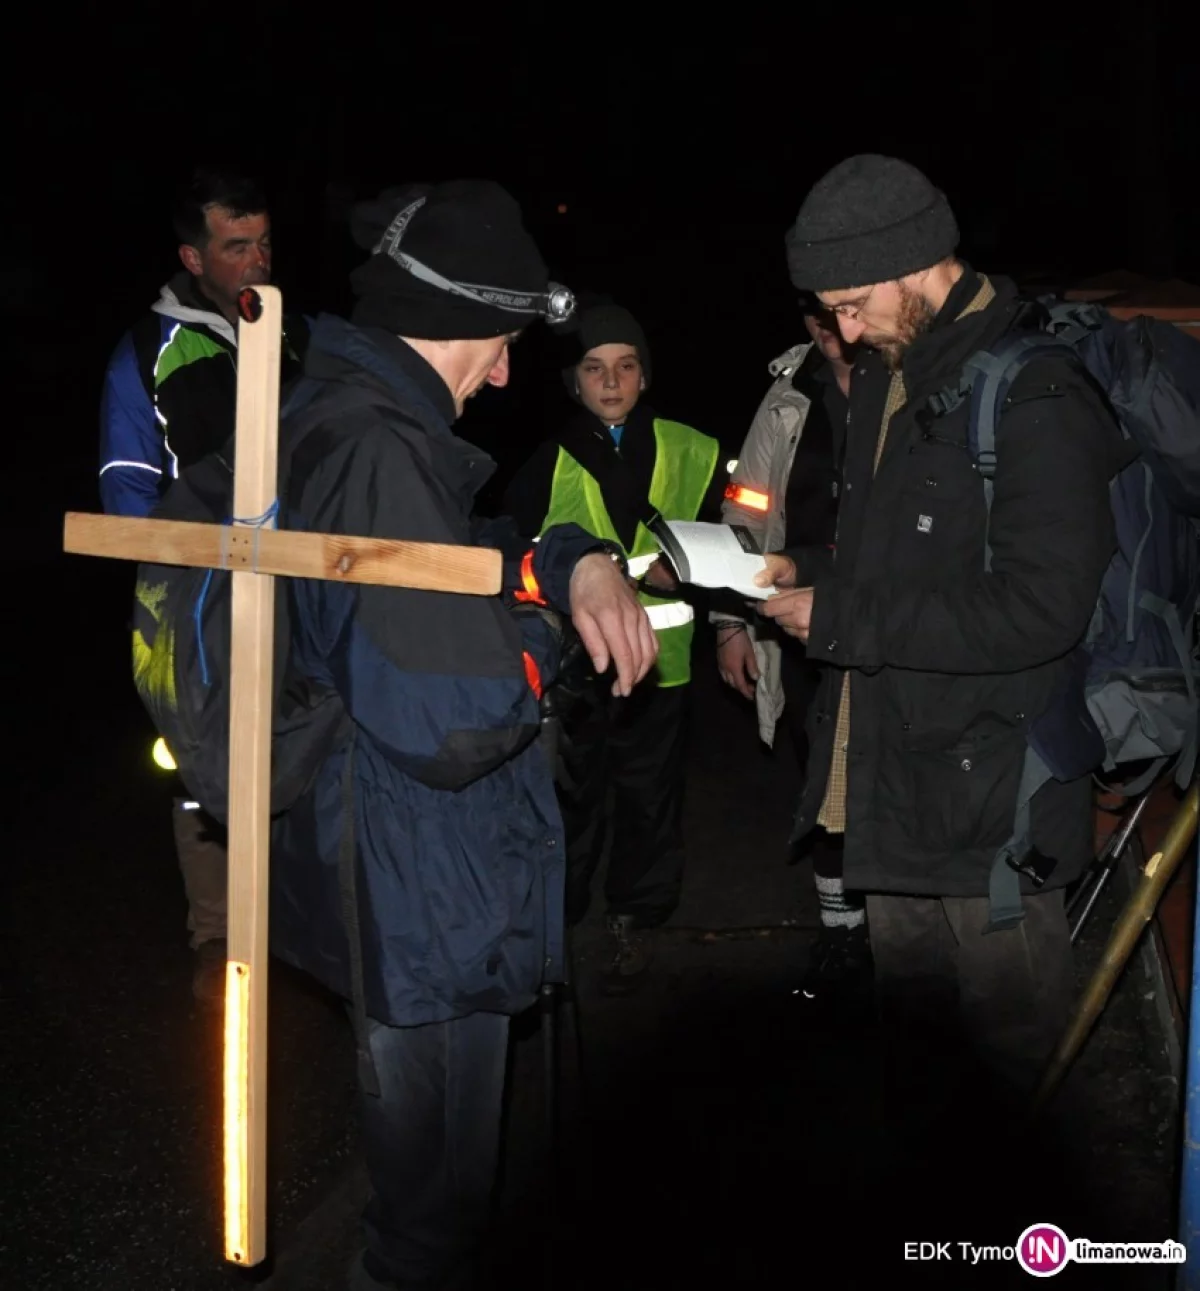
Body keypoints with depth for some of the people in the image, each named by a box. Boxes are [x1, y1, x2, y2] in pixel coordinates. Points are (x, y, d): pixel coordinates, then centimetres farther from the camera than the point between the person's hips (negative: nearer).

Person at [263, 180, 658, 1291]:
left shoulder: (324, 412, 6)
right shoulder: (380, 456, -28)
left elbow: (463, 552, 14)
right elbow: (457, 722, -33)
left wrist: (579, 560, -6)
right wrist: (542, 625, -13)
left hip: (371, 879, 10)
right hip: (425, 909, -10)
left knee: (416, 1155, 31)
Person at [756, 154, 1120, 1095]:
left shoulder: (1033, 397, -18)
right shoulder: (887, 381, 12)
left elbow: (1041, 608, -25)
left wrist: (843, 618, -20)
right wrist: (810, 573, 3)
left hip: (991, 795, -9)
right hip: (892, 772, 9)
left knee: (1011, 1041, 7)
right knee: (912, 1020, 21)